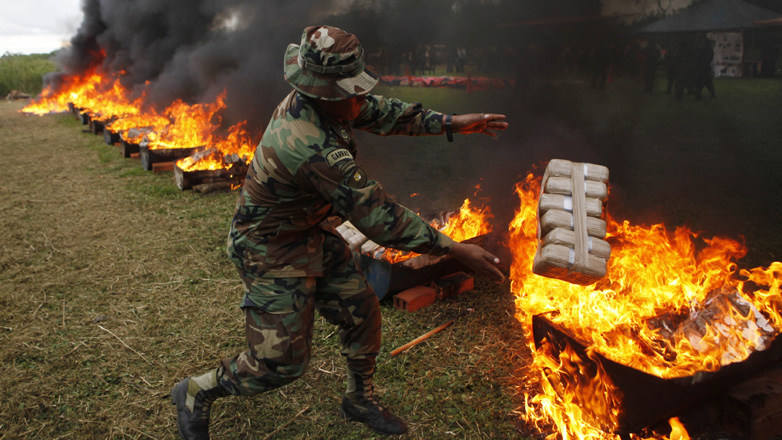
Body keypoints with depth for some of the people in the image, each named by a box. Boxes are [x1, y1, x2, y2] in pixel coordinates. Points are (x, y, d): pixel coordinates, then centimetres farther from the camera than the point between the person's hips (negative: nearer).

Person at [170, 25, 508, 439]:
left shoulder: (313, 99, -11)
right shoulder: (311, 149, -38)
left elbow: (380, 111, 4)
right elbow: (377, 215, -34)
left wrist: (450, 123, 0)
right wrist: (455, 249, -27)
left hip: (311, 232, 9)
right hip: (272, 250, -9)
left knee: (361, 311, 12)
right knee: (281, 361, 1)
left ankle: (360, 399, 36)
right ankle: (195, 393, 27)